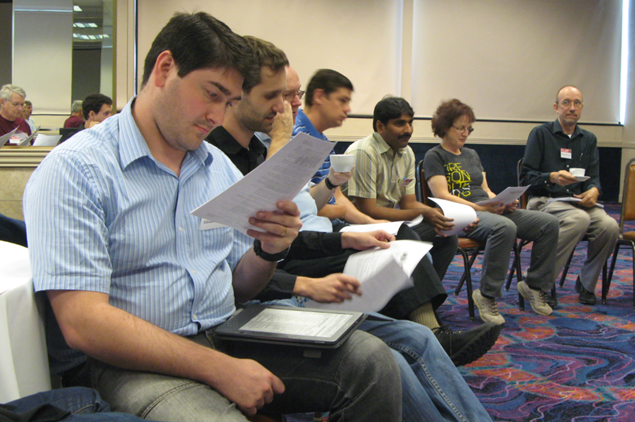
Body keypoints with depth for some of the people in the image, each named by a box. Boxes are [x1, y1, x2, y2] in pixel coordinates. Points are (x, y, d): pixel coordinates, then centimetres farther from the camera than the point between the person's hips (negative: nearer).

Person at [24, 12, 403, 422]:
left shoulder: (220, 166, 14)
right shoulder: (74, 169, -9)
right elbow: (83, 324, -18)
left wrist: (269, 249, -6)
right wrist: (220, 369, -19)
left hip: (229, 337, 6)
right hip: (142, 362, -6)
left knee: (372, 360, -13)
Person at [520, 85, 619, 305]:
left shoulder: (589, 139, 18)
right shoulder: (540, 134, 3)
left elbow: (594, 177, 11)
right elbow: (526, 177, -4)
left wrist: (594, 190, -13)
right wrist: (553, 177, -22)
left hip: (578, 201, 5)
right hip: (545, 200, -5)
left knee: (610, 226, -26)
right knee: (580, 219, -36)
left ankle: (586, 284, -2)